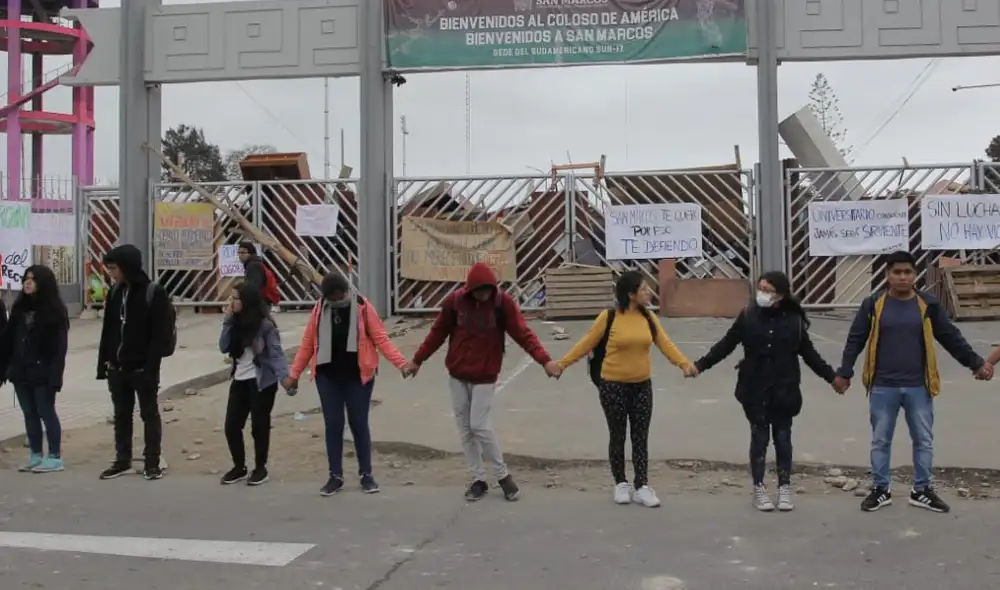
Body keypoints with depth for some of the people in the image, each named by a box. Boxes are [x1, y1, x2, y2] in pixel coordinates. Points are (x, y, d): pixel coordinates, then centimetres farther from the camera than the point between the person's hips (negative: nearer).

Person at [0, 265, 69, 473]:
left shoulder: (54, 310, -8)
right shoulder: (19, 307, 10)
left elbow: (59, 346, -12)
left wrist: (54, 375, -19)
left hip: (42, 373, -6)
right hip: (21, 371, 6)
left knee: (46, 412, -1)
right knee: (29, 414, 10)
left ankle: (55, 457, 7)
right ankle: (36, 456, 18)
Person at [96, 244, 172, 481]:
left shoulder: (154, 293, -11)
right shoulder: (115, 292, 8)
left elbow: (161, 334, -14)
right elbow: (108, 330, 12)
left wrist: (151, 367, -19)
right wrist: (103, 362, 6)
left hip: (142, 368, -6)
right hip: (117, 367, 6)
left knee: (149, 414, 5)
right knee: (121, 415, 13)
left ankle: (152, 462, 12)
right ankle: (122, 460, 23)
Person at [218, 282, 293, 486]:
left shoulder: (265, 325, -13)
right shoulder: (236, 323, 7)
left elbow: (276, 353, -16)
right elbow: (224, 347, -1)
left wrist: (285, 377, -30)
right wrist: (227, 320, -7)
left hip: (261, 382, -6)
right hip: (239, 381, 7)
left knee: (259, 425, 2)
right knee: (231, 425, 5)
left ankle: (260, 468, 18)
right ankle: (239, 467, 21)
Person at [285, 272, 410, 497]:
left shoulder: (363, 308, -8)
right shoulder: (319, 310, -1)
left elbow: (381, 339, -8)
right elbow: (307, 343, 5)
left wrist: (401, 362, -19)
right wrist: (295, 373, 6)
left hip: (357, 376, -2)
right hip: (328, 377, 2)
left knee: (359, 424, 5)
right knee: (333, 425, 6)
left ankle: (366, 474, 17)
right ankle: (335, 476, 17)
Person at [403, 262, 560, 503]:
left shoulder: (503, 303, -12)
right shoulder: (454, 301, -8)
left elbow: (523, 334, -16)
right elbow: (437, 333, 3)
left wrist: (545, 360, -28)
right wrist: (417, 360, 8)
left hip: (485, 376, -3)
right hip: (457, 375, 3)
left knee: (479, 426, -10)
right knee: (464, 429, 6)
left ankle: (504, 476, 8)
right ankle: (478, 479, 19)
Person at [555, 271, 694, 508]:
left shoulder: (649, 317, 1)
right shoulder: (608, 317, -11)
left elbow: (665, 344, -2)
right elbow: (586, 343, -5)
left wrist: (684, 363, -17)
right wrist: (563, 363, -10)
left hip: (642, 386, 4)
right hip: (613, 386, -4)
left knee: (641, 438, 6)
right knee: (617, 436, 7)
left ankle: (641, 487, 12)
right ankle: (621, 484, 22)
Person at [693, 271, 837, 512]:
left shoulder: (793, 319, -4)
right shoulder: (748, 315, -5)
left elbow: (808, 352, 6)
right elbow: (726, 344, -1)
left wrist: (831, 376, 5)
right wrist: (701, 365, -9)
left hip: (784, 390, 0)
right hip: (755, 390, 0)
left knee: (783, 438, 9)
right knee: (759, 438, 7)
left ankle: (784, 488, 21)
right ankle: (759, 488, 16)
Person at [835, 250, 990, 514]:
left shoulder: (928, 304, 0)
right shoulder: (873, 304, -4)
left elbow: (951, 338, 6)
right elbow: (855, 340, 0)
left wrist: (976, 363, 2)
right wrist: (844, 372, -3)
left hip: (918, 387, 1)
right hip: (883, 387, -1)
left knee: (924, 440, 10)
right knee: (880, 441, 8)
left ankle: (921, 490, 24)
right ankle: (880, 489, 21)